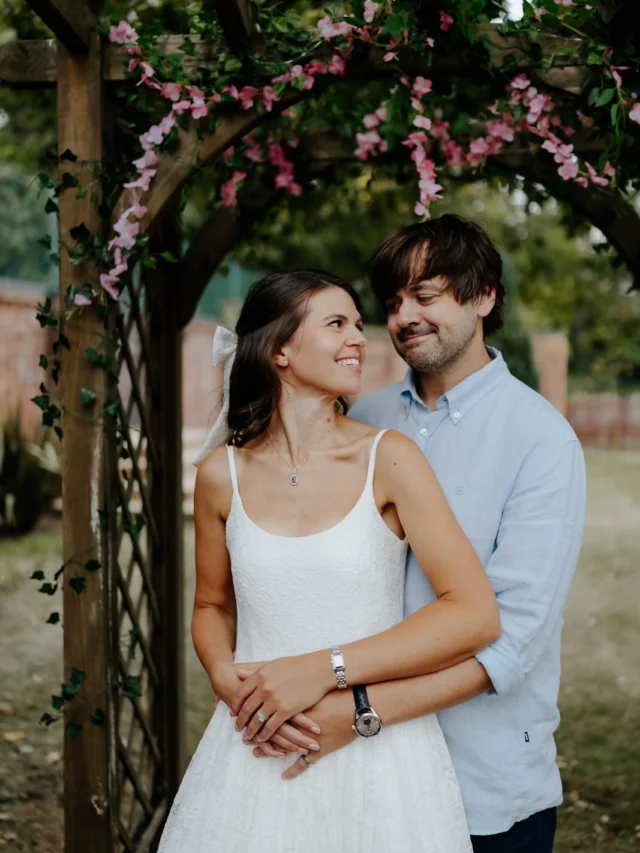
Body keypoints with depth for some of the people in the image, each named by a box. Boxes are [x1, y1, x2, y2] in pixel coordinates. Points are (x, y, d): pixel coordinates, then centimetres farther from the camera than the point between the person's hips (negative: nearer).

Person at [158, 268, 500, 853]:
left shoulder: (388, 459, -8)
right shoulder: (222, 473, 0)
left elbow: (476, 615, -14)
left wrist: (324, 670, -18)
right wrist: (226, 678, -7)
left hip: (376, 756, -2)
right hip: (254, 752, 2)